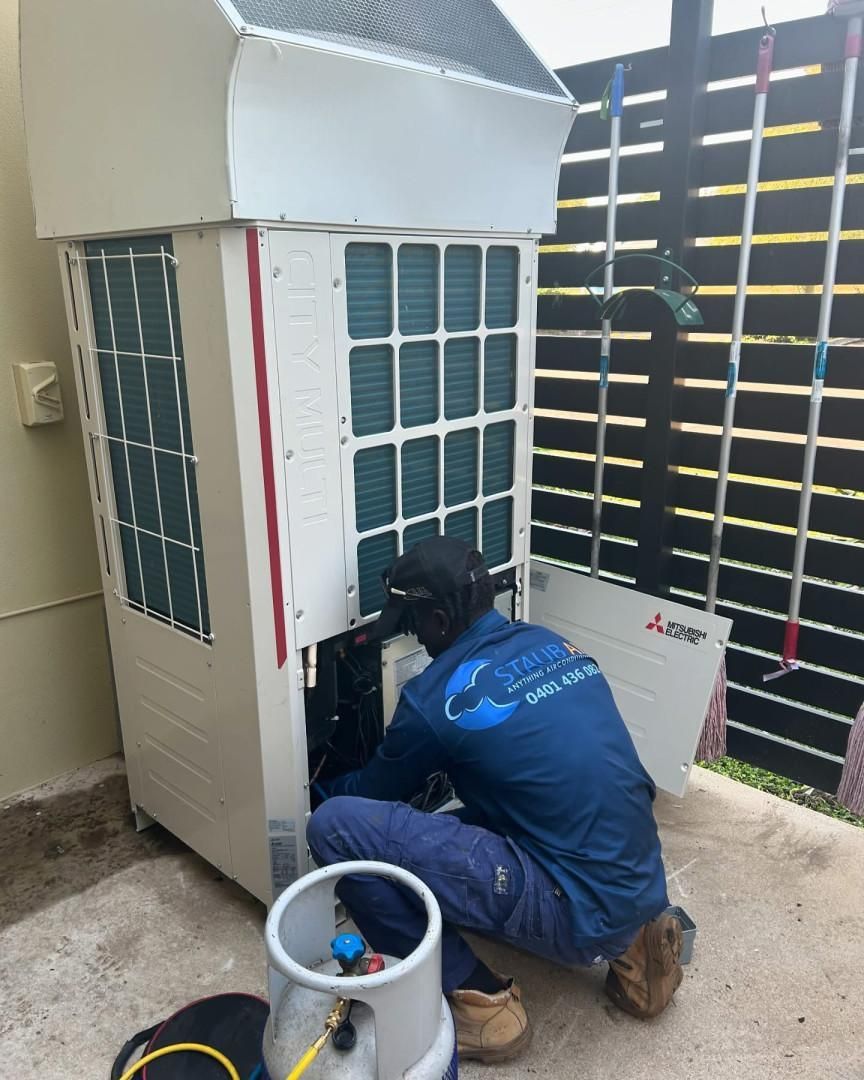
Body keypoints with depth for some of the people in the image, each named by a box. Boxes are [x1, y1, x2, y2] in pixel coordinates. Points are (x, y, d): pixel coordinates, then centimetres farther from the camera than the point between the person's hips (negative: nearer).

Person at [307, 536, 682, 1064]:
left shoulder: (434, 696, -12)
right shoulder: (554, 644, 8)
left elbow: (379, 793, 9)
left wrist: (326, 787, 31)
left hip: (582, 914, -8)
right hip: (642, 889, 8)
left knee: (338, 826, -12)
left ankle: (478, 999, 2)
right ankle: (629, 942, 19)